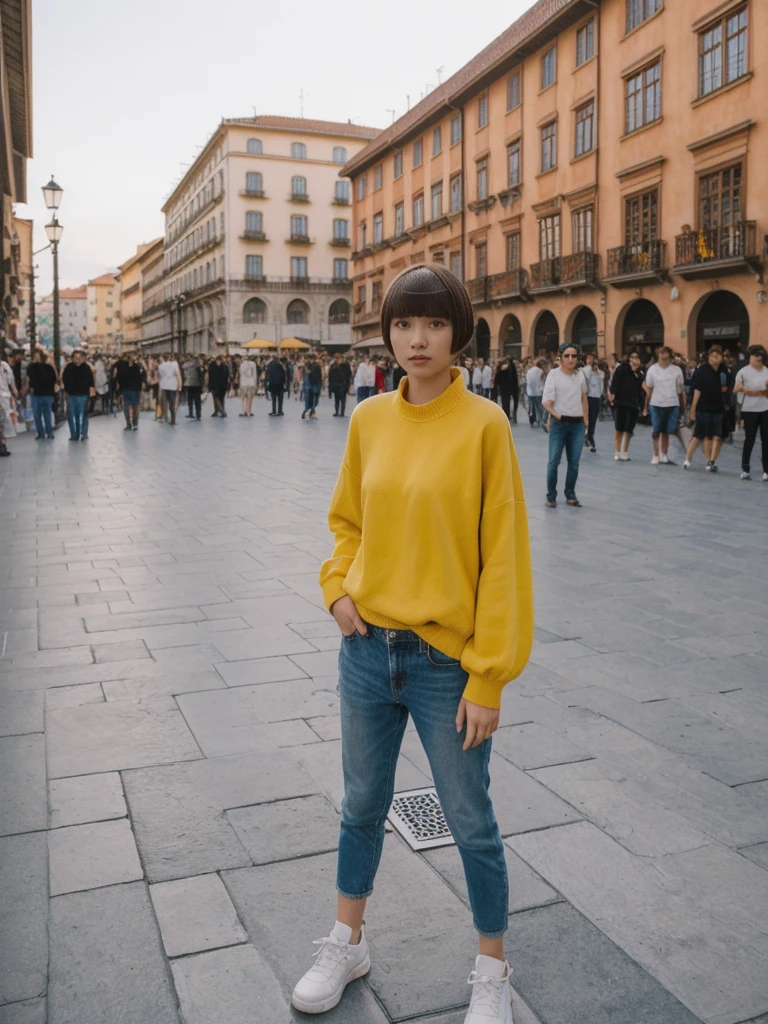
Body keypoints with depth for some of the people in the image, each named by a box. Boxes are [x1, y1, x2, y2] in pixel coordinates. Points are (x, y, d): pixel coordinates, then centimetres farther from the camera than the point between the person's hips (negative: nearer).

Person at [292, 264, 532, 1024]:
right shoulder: (369, 420, 2)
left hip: (446, 659, -4)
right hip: (367, 649, 4)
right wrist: (338, 588, -3)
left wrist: (489, 678, -12)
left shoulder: (483, 424, -12)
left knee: (470, 822, 12)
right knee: (362, 805, 20)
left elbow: (502, 555, -12)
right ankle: (347, 943, 43)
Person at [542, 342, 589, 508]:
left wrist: (586, 419, 15)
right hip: (559, 424, -4)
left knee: (574, 462, 8)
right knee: (554, 461, -2)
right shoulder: (553, 374, -7)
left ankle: (570, 495, 19)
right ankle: (551, 496, 9)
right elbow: (546, 402, -11)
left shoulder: (580, 376, 6)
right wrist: (558, 416, -13)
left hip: (578, 424, 4)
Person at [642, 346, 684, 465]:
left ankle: (664, 455, 16)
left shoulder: (677, 370, 2)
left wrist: (683, 404, 4)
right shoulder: (653, 369, 2)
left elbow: (680, 389, 7)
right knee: (656, 432, 3)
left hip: (672, 404, 0)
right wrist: (646, 405, 4)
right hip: (656, 404, 0)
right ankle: (656, 456, 12)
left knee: (666, 432, 7)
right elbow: (648, 388, 6)